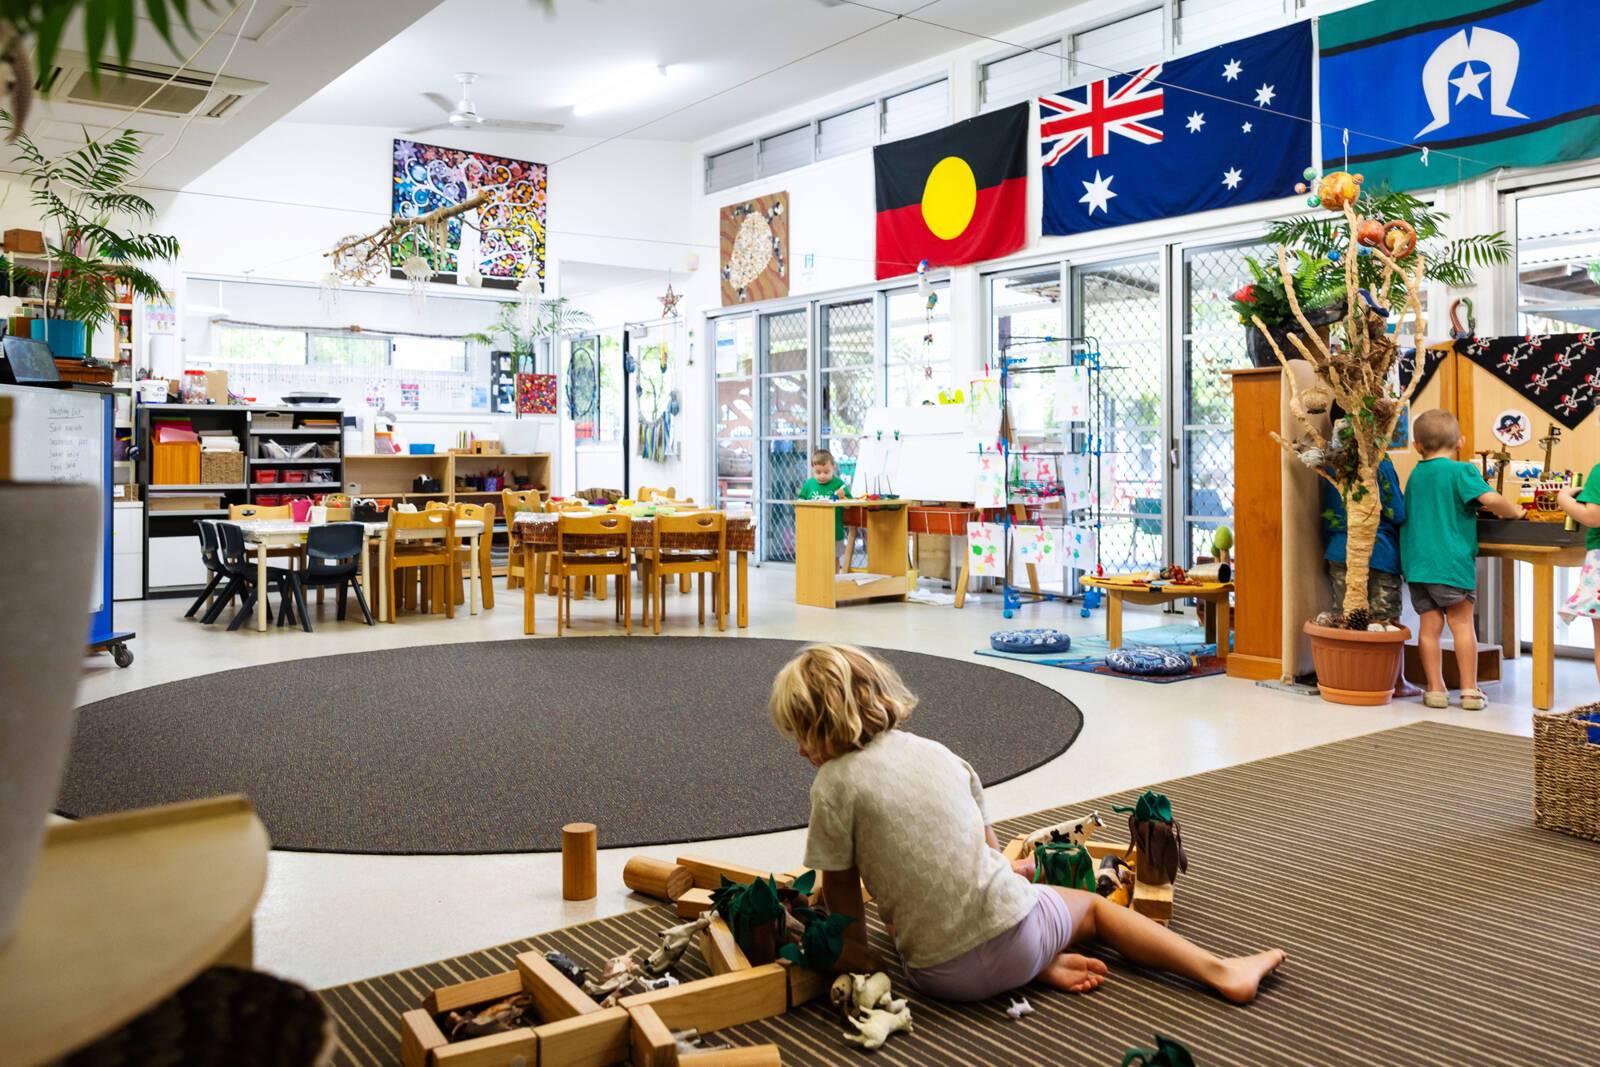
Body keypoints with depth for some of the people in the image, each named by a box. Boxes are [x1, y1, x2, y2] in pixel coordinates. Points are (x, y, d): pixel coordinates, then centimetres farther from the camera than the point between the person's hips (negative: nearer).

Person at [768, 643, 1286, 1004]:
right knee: (1093, 904, 30)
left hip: (943, 973, -2)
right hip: (1014, 929, 3)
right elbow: (989, 846, 13)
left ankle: (1043, 966, 2)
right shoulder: (937, 752, 8)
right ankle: (1219, 970, 16)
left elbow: (840, 888, -2)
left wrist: (856, 957, 13)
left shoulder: (833, 783, -8)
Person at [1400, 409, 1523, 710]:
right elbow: (1491, 499, -20)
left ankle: (1435, 689, 8)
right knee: (1462, 623, 5)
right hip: (1451, 561, -4)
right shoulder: (1461, 471, -6)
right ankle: (1470, 691, 9)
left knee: (1429, 624, 6)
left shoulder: (1414, 476, 12)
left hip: (1416, 561, 4)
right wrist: (1515, 512, -2)